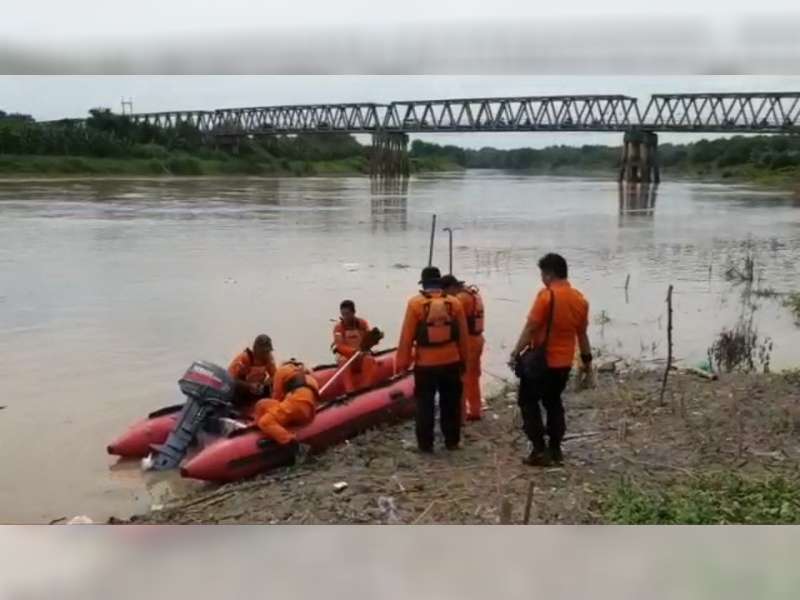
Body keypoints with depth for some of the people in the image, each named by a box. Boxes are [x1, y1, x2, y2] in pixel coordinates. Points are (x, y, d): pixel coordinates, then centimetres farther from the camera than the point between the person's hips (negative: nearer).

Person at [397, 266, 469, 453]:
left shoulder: (415, 304, -8)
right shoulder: (454, 303, 1)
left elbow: (407, 336, -7)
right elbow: (463, 335, 6)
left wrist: (403, 362, 0)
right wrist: (463, 359, 17)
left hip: (425, 364, -2)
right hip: (451, 362, 3)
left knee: (425, 405, 7)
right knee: (451, 403, 13)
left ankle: (425, 443, 10)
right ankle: (452, 441, 19)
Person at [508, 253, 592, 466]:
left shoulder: (546, 295, -16)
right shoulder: (580, 299, 4)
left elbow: (530, 328, -16)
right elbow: (582, 333, 12)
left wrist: (516, 353, -11)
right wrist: (587, 359, 22)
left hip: (541, 360, -6)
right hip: (564, 362, 7)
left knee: (528, 402, 5)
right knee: (554, 402, 19)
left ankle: (540, 451, 1)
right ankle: (555, 449, 19)